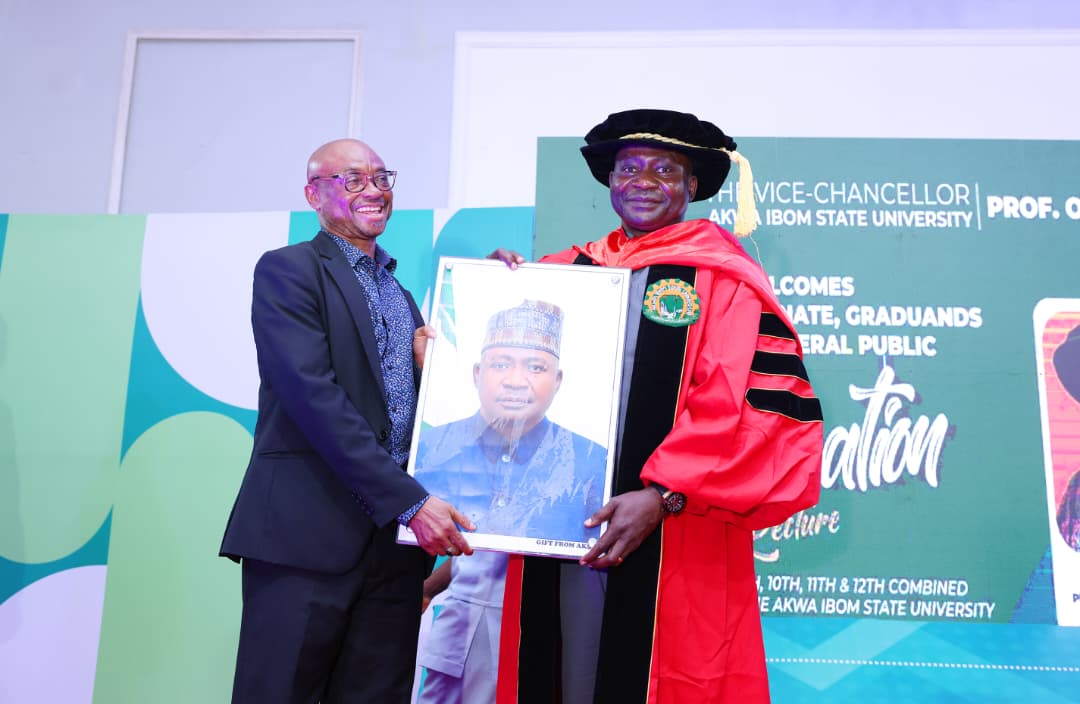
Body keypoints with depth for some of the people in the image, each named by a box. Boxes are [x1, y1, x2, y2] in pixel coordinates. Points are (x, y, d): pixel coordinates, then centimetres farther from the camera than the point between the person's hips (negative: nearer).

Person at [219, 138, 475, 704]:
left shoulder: (402, 294, 19)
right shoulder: (287, 270, -2)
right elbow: (313, 396, -15)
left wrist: (430, 363, -1)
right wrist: (409, 501, -19)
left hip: (397, 534, 6)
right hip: (307, 530, -6)